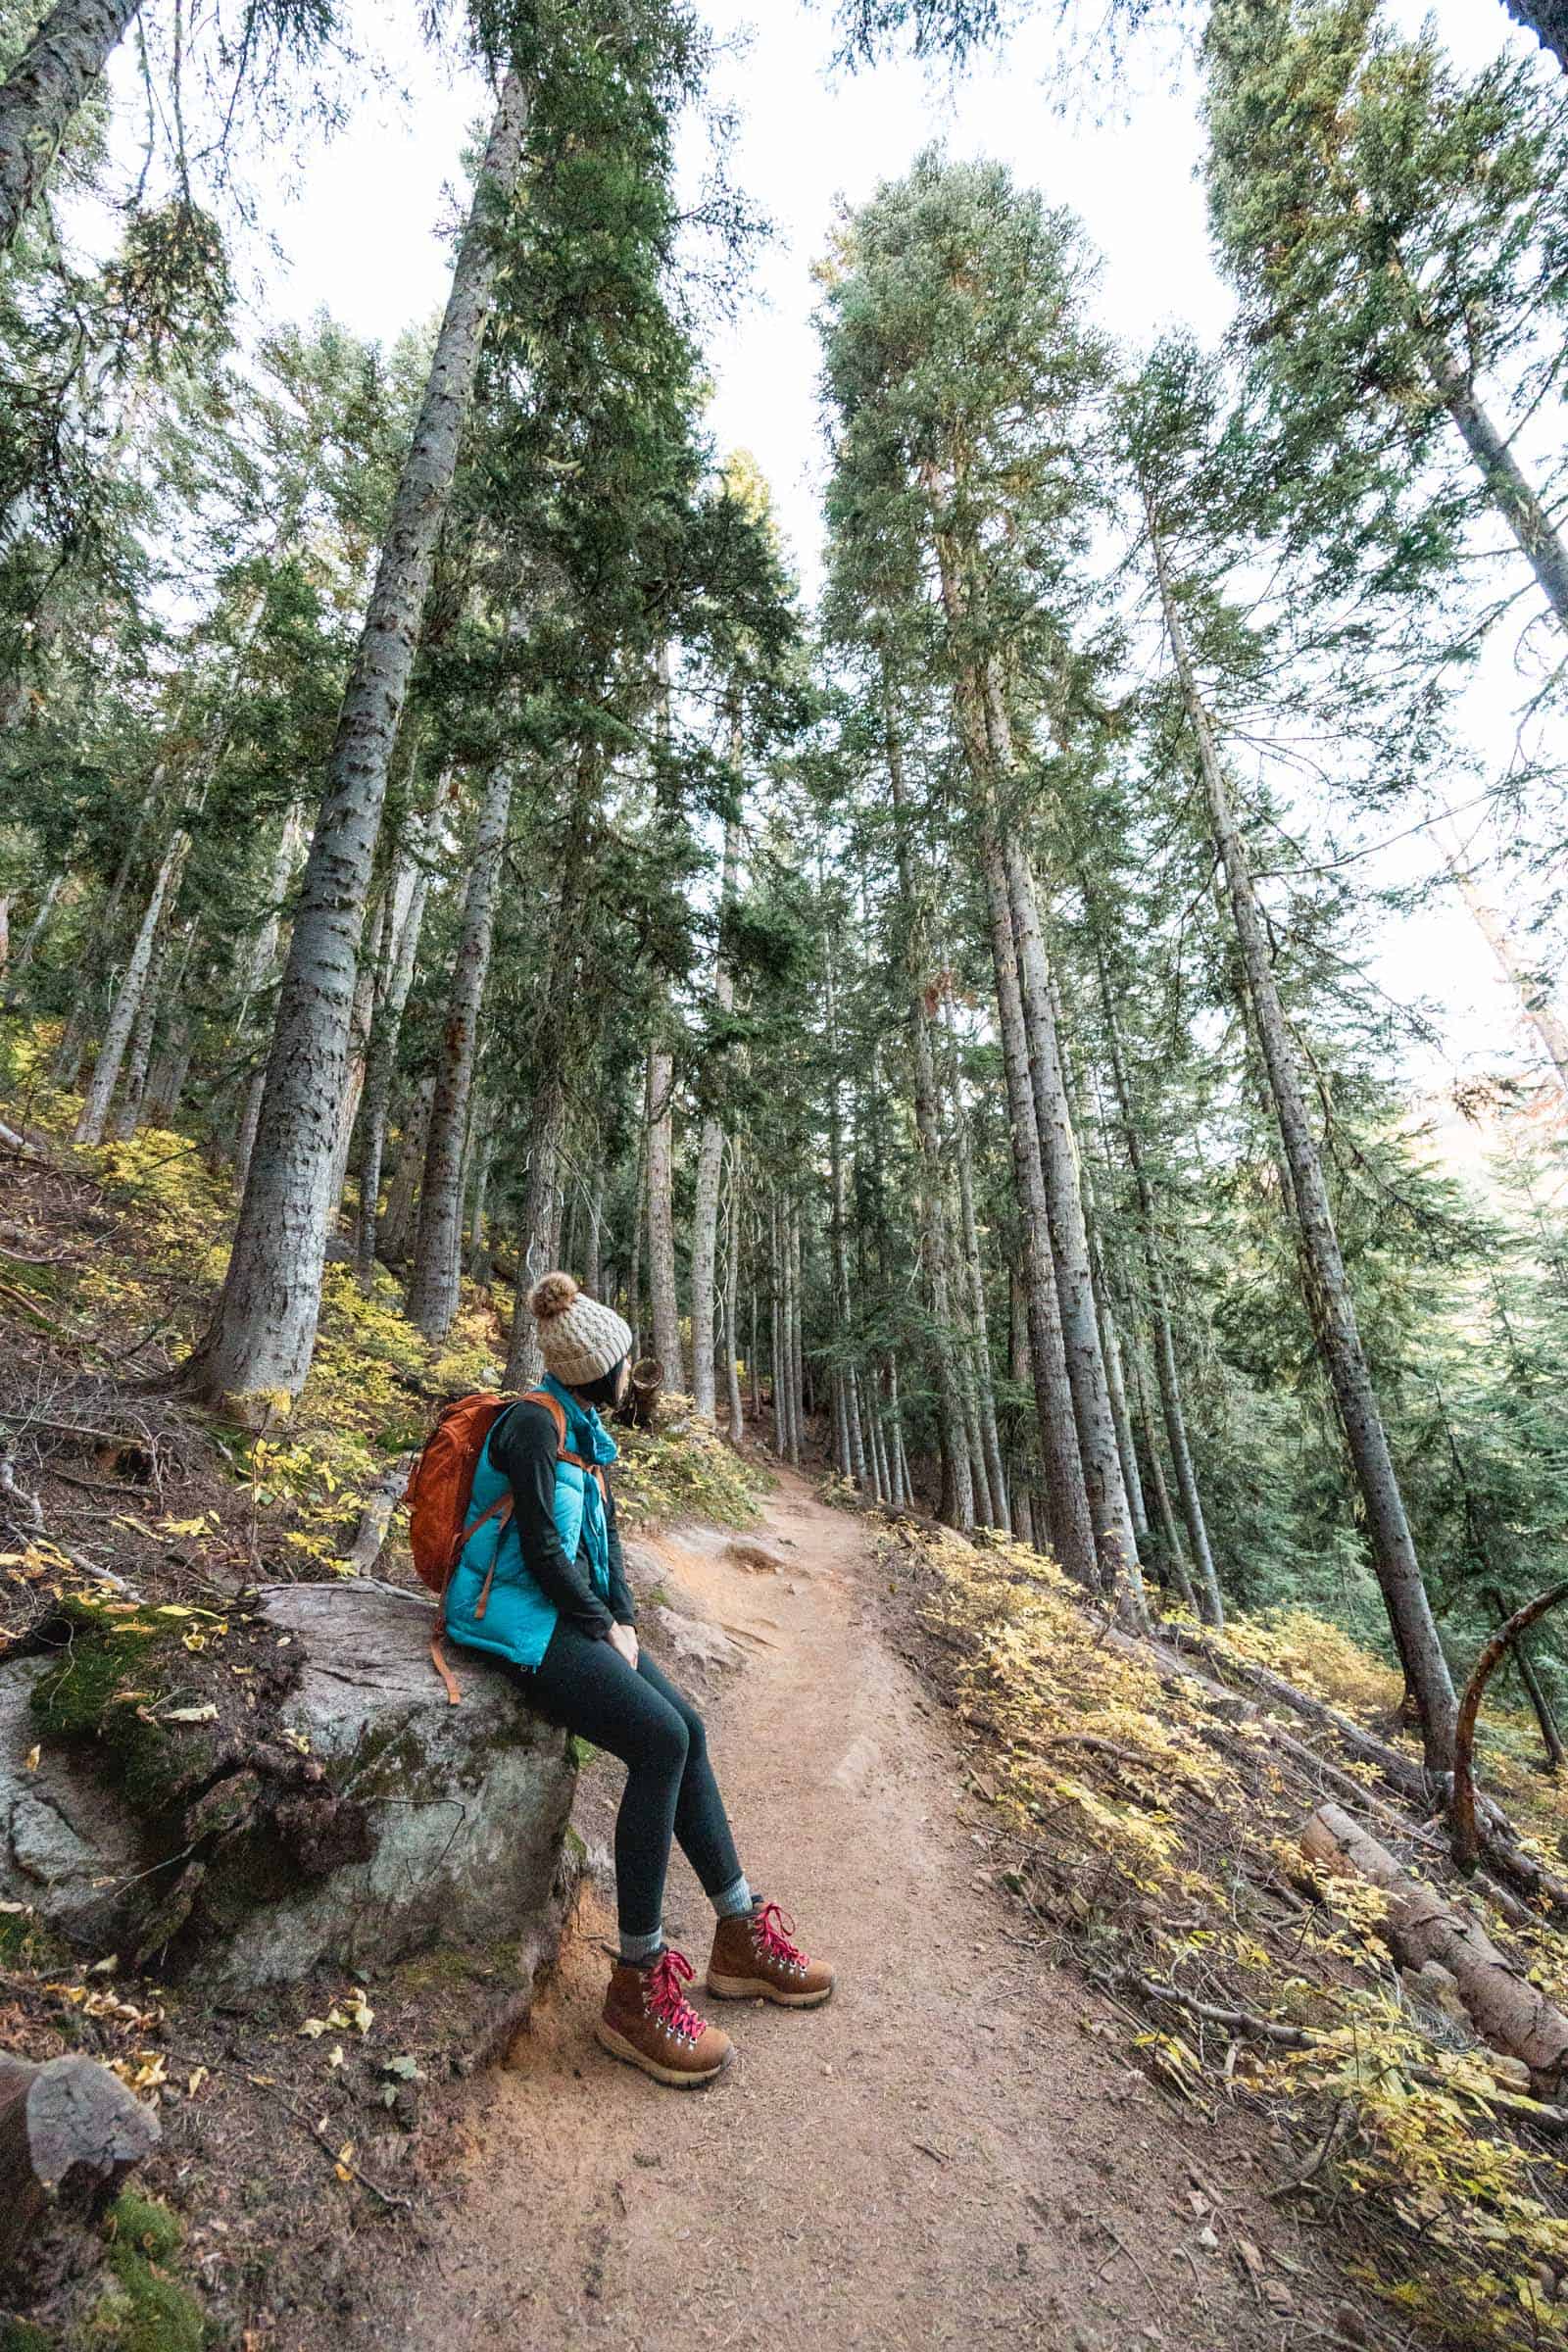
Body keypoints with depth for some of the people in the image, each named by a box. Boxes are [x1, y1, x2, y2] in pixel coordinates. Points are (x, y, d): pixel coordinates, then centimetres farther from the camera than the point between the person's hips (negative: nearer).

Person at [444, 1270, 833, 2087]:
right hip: (521, 1619, -9)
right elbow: (540, 1549, -18)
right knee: (660, 1742, -22)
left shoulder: (586, 1430, 12)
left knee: (687, 1728, 1)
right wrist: (604, 1627, -10)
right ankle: (635, 1983, -9)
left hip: (577, 1614, 9)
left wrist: (624, 1619, 2)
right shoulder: (534, 1423, -16)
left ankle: (741, 1934, 14)